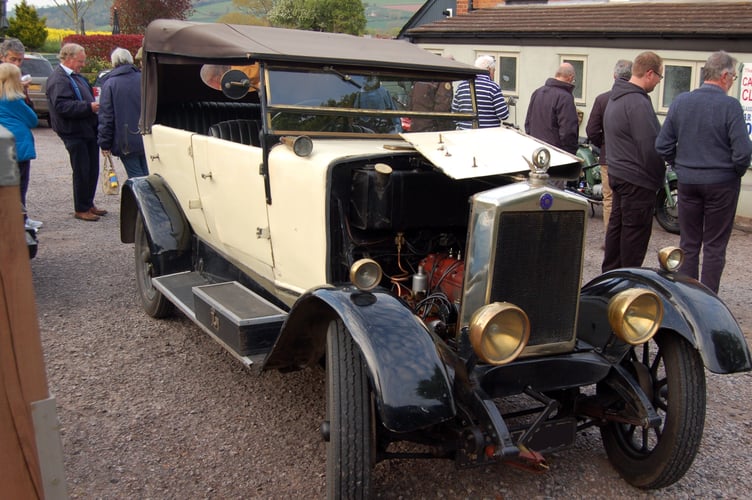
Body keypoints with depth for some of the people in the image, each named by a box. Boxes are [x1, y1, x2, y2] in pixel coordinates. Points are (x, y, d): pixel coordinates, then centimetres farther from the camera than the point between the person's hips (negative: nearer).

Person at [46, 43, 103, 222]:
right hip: (74, 133, -9)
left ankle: (89, 204, 25)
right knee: (82, 171, -4)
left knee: (93, 170, 13)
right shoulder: (58, 79, -14)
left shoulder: (76, 77, 18)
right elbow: (62, 106, -25)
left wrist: (95, 103, 10)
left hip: (88, 130, 9)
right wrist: (89, 106, -28)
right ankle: (81, 209, 6)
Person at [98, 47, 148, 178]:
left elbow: (105, 117, -7)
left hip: (126, 141, -4)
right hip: (146, 139, 4)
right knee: (146, 175, 13)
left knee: (135, 175, 0)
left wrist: (104, 143, -2)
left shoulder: (110, 84, -7)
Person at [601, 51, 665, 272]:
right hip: (638, 179, -10)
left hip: (618, 172, 10)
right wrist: (658, 177, -8)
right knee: (635, 231, -2)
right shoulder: (638, 103, -20)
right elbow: (650, 147, -23)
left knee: (617, 225, 17)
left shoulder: (617, 97, 12)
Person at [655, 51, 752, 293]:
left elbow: (662, 145, 0)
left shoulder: (680, 101, -1)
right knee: (714, 247, 6)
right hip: (721, 183, -4)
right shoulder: (730, 105, -15)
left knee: (688, 244, 13)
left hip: (687, 181, 4)